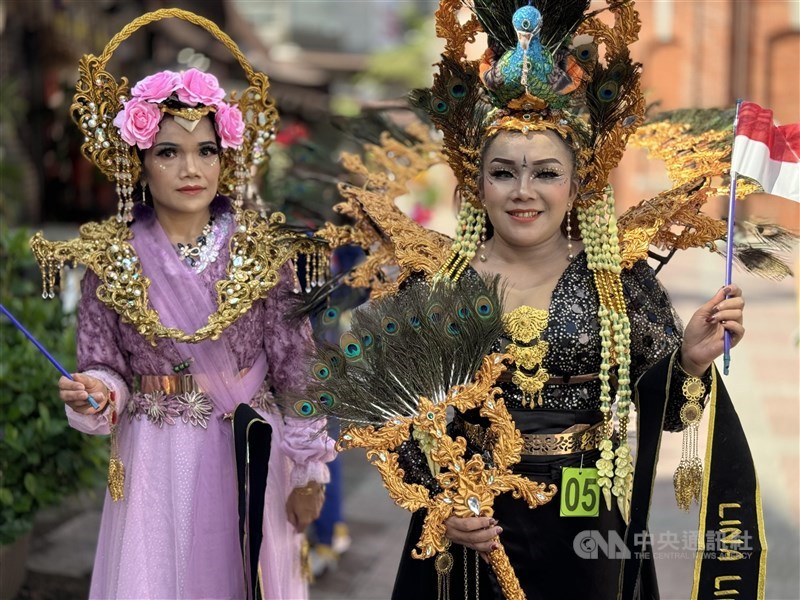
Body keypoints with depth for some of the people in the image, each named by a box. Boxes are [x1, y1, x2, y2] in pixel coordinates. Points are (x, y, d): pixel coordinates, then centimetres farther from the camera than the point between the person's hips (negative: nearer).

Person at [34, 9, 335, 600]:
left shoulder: (263, 250, -4)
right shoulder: (113, 257, -3)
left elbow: (295, 367, -2)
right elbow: (106, 366, 4)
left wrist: (310, 469, -3)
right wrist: (96, 394, -19)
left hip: (250, 455, 0)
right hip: (157, 462, 0)